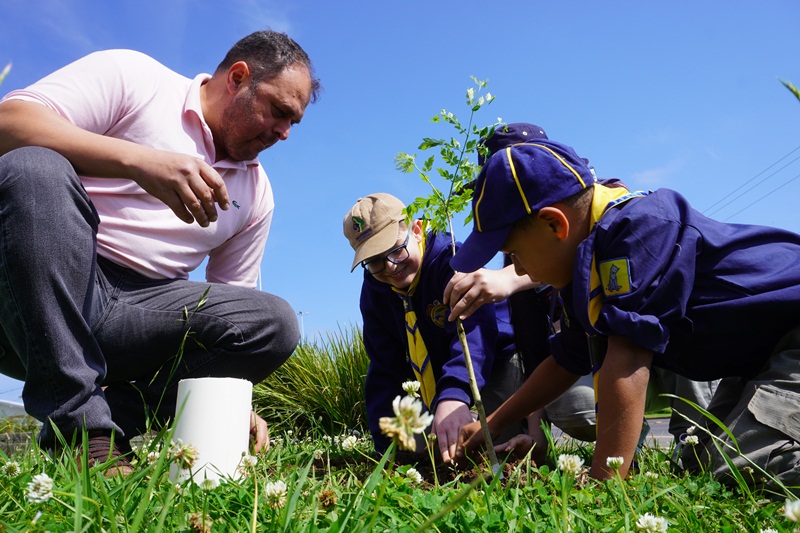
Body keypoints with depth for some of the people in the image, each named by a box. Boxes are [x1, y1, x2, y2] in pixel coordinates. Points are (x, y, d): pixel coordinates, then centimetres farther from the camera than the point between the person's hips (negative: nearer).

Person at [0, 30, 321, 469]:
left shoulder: (257, 194, 13)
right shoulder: (131, 75, 0)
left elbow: (233, 305, 13)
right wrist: (140, 160, -29)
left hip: (139, 314, 3)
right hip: (36, 293, -3)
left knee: (274, 322, -17)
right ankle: (80, 427, -28)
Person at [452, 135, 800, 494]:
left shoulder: (638, 227, -31)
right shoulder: (582, 271, -1)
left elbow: (626, 363, -38)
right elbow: (565, 363, 9)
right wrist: (490, 425, 10)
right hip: (756, 357, 9)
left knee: (742, 467, -24)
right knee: (700, 464, 9)